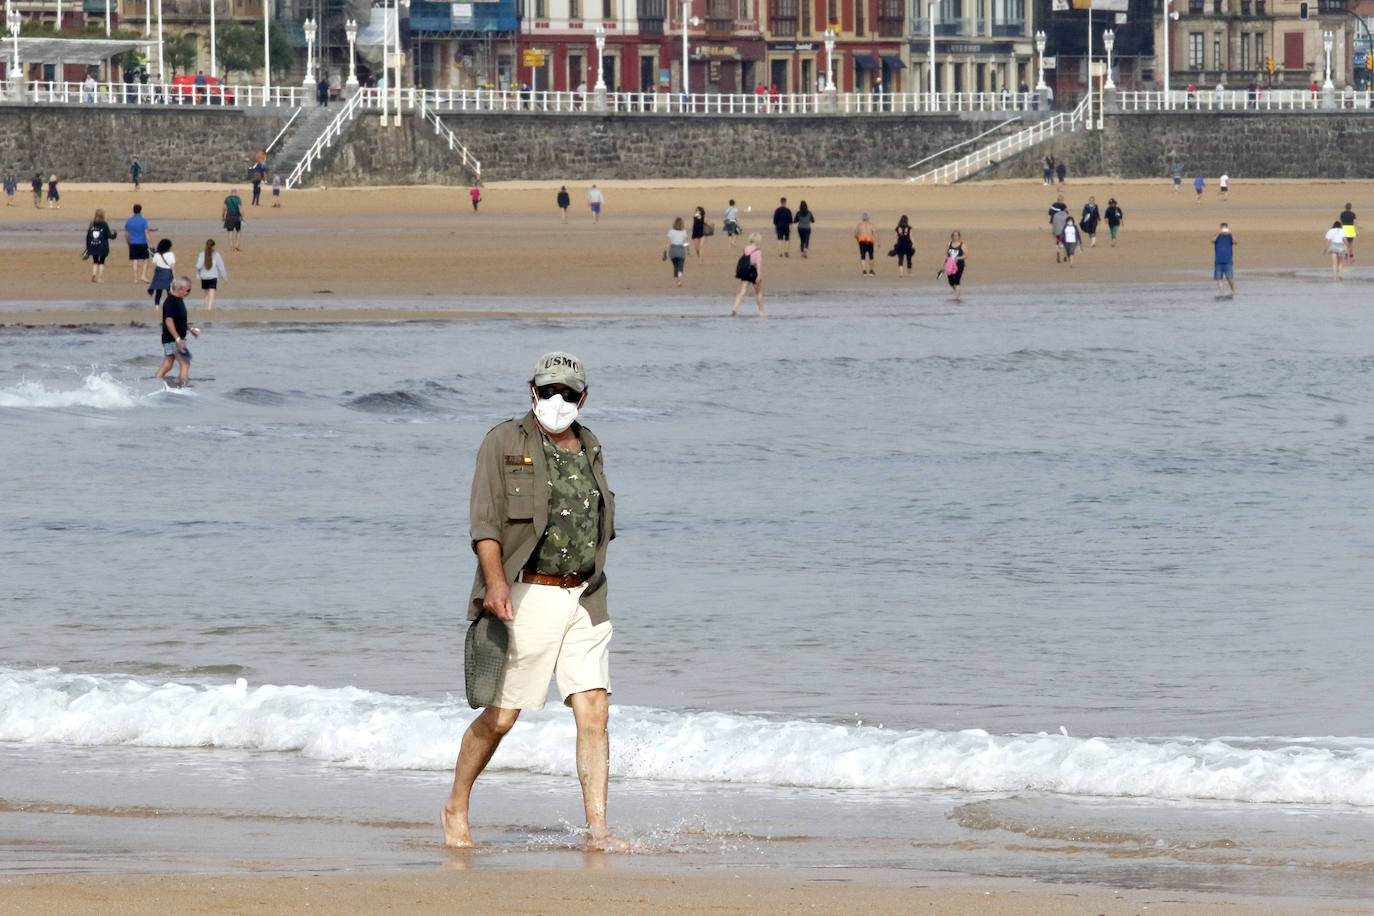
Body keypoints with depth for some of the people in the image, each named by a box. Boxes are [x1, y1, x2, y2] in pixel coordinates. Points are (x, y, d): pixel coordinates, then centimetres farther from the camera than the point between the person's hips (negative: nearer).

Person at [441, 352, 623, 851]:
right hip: (526, 597, -5)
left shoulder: (589, 449, 15)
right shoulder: (504, 443, -3)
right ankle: (455, 809, 20)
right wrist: (496, 581, -24)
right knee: (501, 715, 0)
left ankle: (597, 831, -8)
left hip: (583, 599, 5)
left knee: (594, 712, -6)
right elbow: (485, 519, -11)